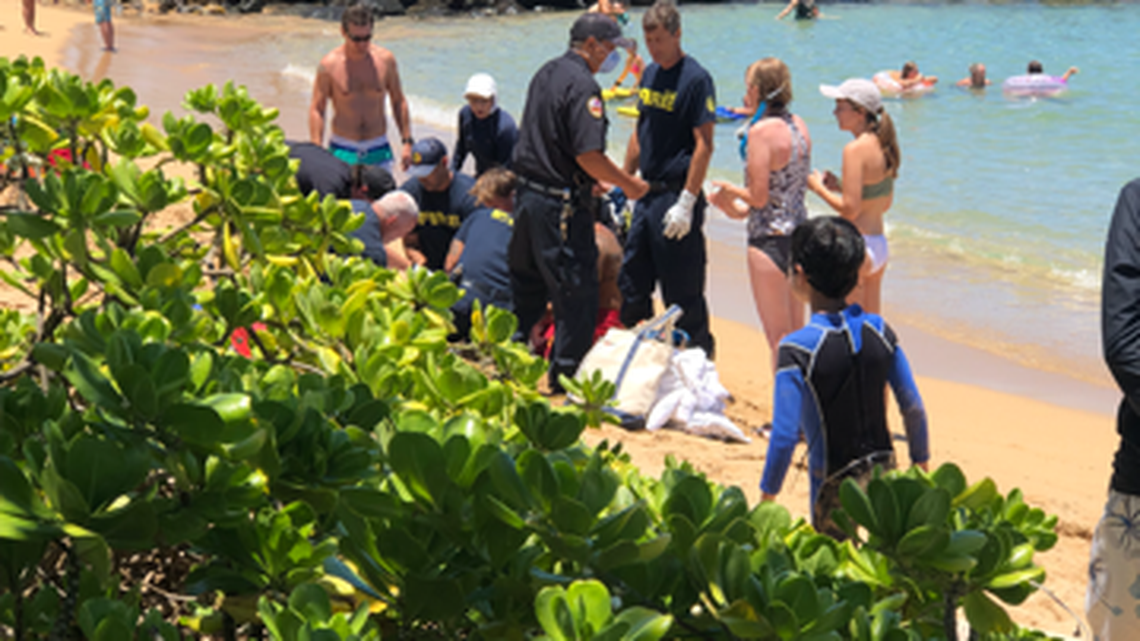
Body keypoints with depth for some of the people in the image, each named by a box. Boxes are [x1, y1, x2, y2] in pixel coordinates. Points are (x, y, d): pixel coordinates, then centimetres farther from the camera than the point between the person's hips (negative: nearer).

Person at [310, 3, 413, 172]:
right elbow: (316, 110, -3)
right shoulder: (329, 65, -7)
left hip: (379, 151, 2)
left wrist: (407, 142, 7)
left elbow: (398, 102, 11)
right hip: (342, 151, -2)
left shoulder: (385, 60, 0)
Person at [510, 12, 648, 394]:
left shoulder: (545, 74, 12)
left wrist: (590, 183, 22)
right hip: (561, 204, -10)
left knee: (527, 286, 20)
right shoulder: (581, 84, -17)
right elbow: (588, 155, -22)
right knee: (577, 293, -1)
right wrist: (629, 185, -9)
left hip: (527, 193, 10)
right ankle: (565, 375, 4)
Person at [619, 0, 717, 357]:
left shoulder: (695, 79, -13)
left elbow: (704, 145, -17)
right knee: (632, 281, 14)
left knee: (683, 292, -1)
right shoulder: (650, 74, 12)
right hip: (647, 193, 8)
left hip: (676, 195, -8)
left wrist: (686, 203, -21)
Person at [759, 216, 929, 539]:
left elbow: (785, 435, -19)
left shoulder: (797, 349, -17)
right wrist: (921, 464, 17)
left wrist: (767, 499, -8)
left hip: (835, 486, -5)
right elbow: (914, 409, 2)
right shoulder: (879, 331, -3)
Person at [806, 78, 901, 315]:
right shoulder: (882, 145, 8)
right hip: (880, 246, 9)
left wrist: (819, 188, -6)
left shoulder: (855, 149, -18)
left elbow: (850, 209, -20)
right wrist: (839, 187, 13)